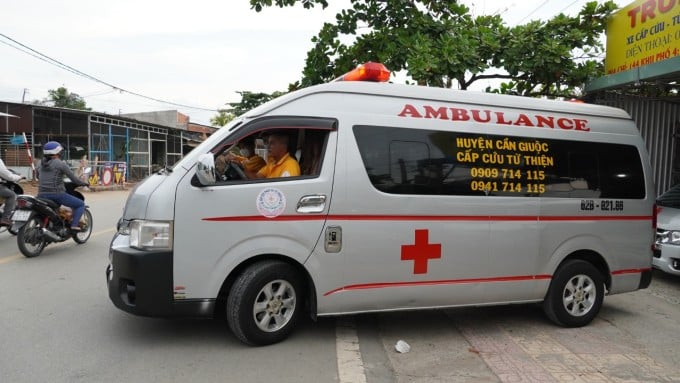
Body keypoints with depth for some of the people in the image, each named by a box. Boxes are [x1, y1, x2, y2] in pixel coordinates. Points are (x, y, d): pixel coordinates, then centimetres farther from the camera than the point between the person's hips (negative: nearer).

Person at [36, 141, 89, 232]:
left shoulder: (41, 164, 12)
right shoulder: (61, 164, -7)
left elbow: (38, 176, 27)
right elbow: (74, 178, -8)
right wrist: (84, 183, 9)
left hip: (42, 195, 7)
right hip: (57, 194, -7)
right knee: (81, 204, 7)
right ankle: (74, 225, -9)